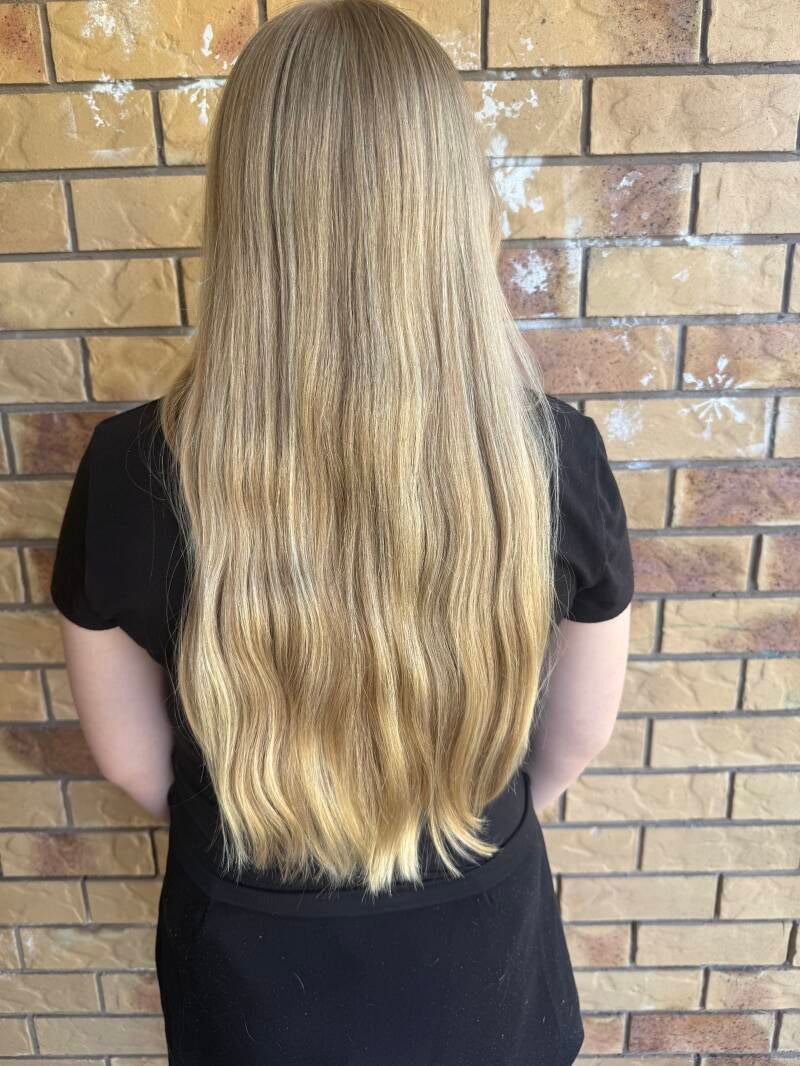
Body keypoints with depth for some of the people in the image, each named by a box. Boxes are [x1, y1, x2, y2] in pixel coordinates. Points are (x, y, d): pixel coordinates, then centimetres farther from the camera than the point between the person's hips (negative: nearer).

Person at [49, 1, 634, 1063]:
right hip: (479, 948, 1)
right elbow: (579, 733, -9)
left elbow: (132, 760, -11)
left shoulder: (134, 472, -28)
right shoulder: (559, 455, -26)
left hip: (255, 969, 0)